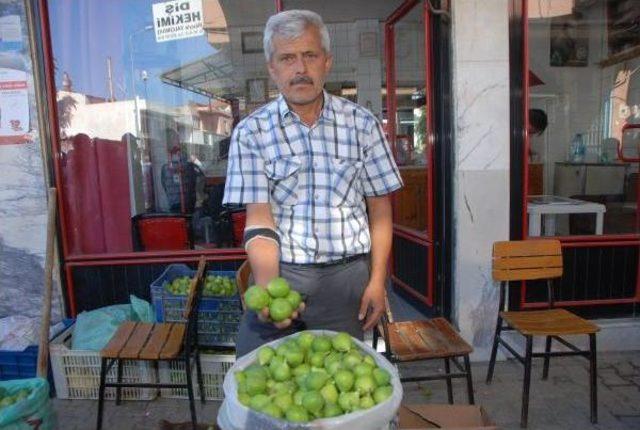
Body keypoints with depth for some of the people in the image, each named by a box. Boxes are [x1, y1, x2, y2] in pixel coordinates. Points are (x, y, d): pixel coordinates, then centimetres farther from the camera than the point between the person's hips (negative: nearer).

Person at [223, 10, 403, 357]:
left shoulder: (362, 124, 1)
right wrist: (268, 288, -23)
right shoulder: (251, 132, -3)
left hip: (346, 276, 1)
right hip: (280, 271, 0)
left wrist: (377, 280, -1)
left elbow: (380, 209, 4)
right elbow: (259, 220, -9)